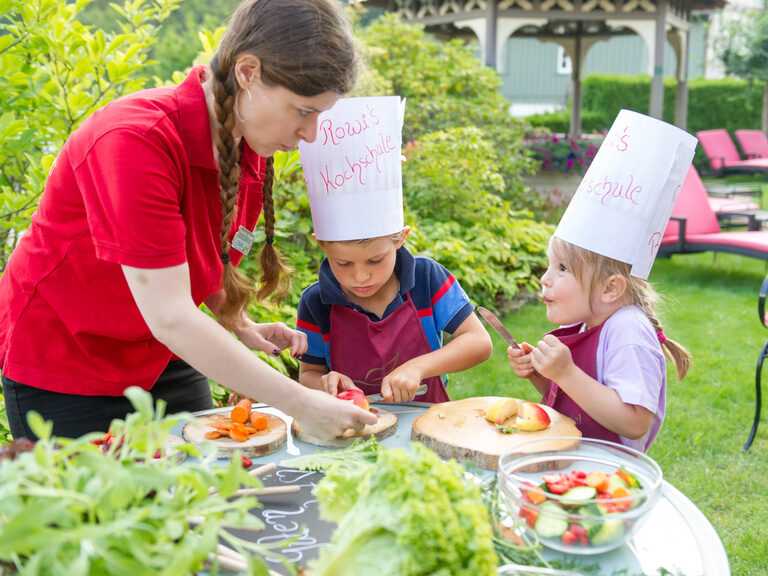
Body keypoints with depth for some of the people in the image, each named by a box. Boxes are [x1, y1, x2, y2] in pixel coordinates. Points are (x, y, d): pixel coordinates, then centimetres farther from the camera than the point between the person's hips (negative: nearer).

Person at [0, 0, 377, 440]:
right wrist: (301, 403, -31)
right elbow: (170, 316, -33)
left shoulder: (252, 149, -7)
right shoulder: (135, 140, -31)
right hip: (62, 369, -6)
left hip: (164, 359, 6)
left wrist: (241, 327, -7)